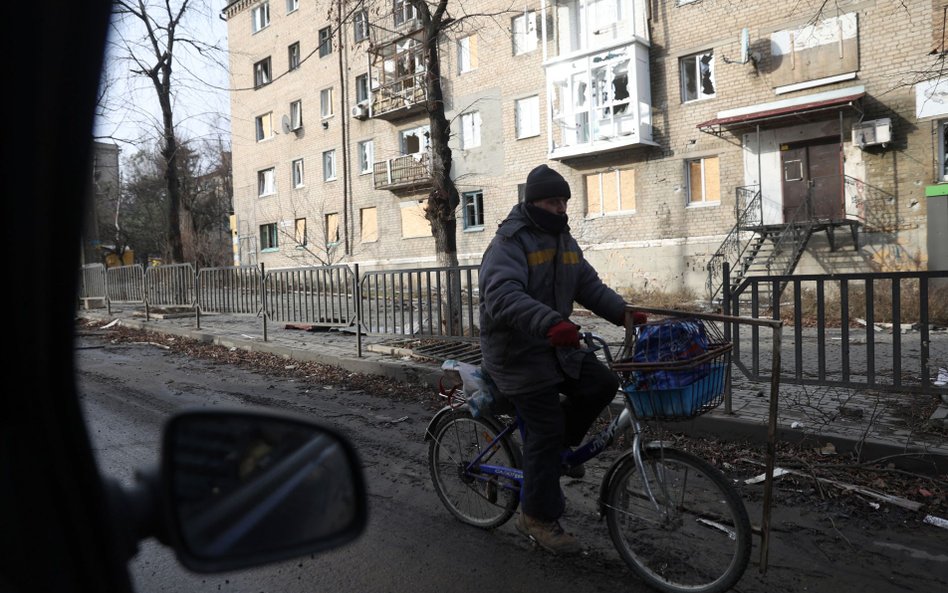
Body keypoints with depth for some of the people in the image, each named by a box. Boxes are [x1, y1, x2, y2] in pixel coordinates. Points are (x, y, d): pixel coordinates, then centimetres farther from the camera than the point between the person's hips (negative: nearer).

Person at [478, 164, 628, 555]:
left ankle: (559, 449, 17)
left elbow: (589, 285, 10)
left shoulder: (564, 241, 12)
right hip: (518, 352, -8)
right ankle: (537, 516, 12)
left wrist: (622, 312, -7)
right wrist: (550, 323, -47)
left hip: (557, 346, 8)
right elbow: (502, 295, -34)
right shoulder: (509, 243, -18)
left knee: (602, 382, -4)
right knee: (545, 429, -5)